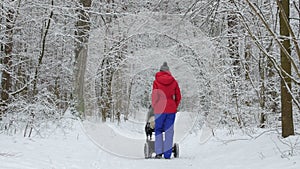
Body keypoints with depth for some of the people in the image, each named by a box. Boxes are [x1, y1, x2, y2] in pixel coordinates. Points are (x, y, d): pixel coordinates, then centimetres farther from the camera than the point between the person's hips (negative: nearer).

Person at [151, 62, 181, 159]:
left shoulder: (156, 81, -2)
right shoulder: (174, 82, 4)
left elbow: (154, 97, -1)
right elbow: (178, 97, 8)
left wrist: (154, 107, 14)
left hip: (160, 110, -2)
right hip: (171, 109, 2)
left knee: (158, 130, 9)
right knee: (169, 131, 5)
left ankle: (158, 153, 1)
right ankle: (167, 154, 4)